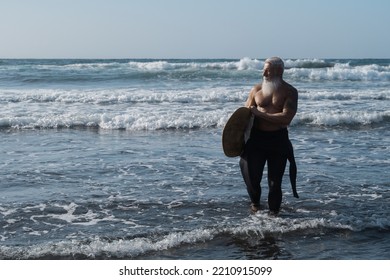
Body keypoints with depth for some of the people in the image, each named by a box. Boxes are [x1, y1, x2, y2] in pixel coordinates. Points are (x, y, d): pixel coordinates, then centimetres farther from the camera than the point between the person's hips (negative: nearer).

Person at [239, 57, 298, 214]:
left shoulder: (290, 92, -2)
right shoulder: (257, 89, 7)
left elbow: (286, 118, -15)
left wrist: (260, 114, -15)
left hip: (278, 139, -2)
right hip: (256, 138, 2)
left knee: (275, 180, 4)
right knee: (252, 176, -2)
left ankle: (273, 212, 20)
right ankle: (255, 203, 28)